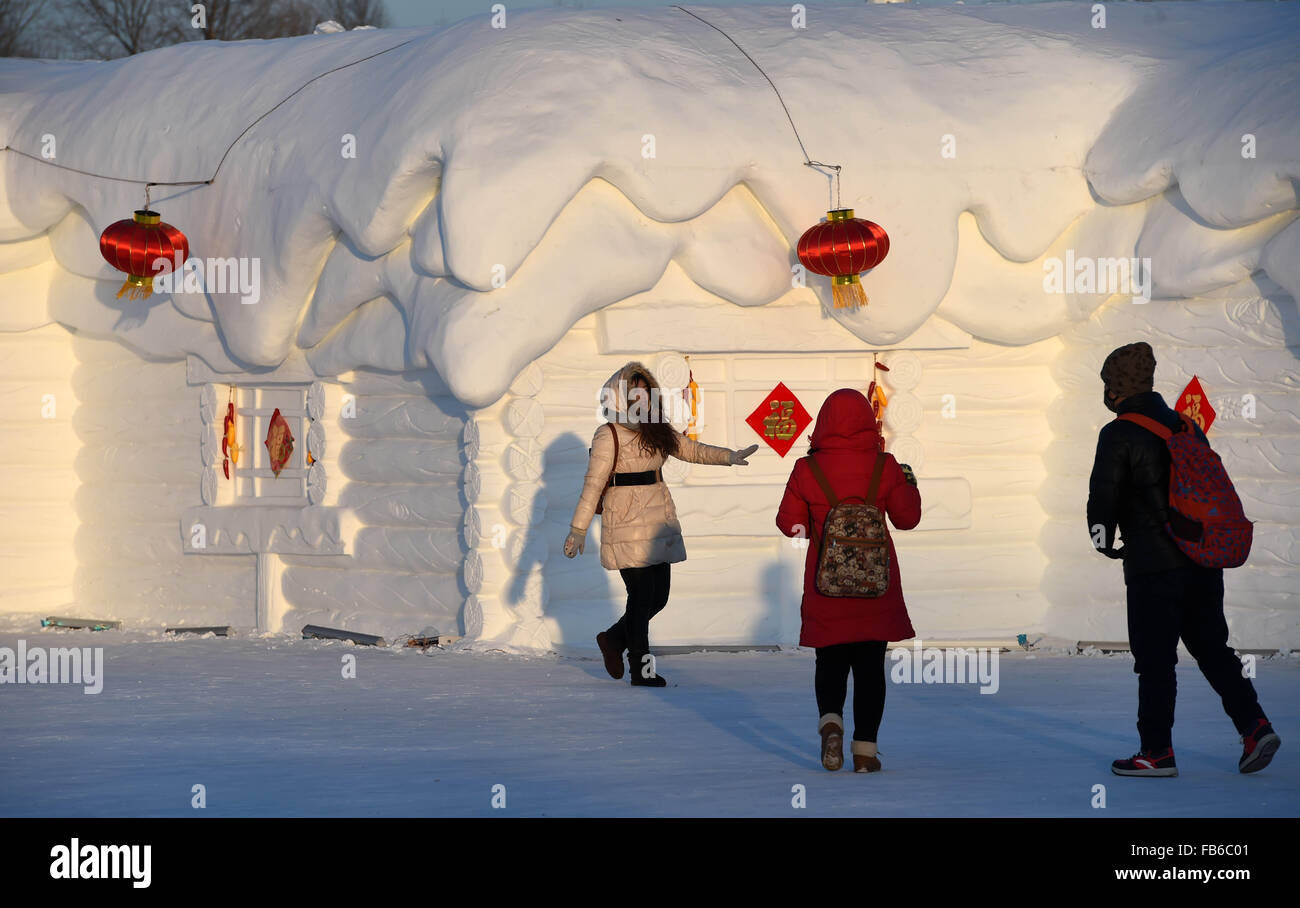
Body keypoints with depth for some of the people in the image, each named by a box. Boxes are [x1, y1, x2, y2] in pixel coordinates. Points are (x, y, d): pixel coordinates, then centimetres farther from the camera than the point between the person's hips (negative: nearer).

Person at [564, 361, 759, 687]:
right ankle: (641, 669, 2)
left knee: (659, 596, 7)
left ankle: (614, 638, 30)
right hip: (627, 525, -7)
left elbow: (692, 450, 21)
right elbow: (593, 483, -11)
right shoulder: (609, 435, -8)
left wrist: (729, 456, 7)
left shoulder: (657, 431, 12)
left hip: (658, 521, 7)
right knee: (642, 595, -7)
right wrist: (578, 528, -14)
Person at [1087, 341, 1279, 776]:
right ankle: (1255, 726, 1)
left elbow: (1104, 494, -12)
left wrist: (1102, 535, 6)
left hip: (1154, 564, -7)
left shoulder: (1119, 435, -10)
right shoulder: (1186, 426, 12)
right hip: (1205, 560, 7)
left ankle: (1157, 752, 3)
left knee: (1155, 659, 0)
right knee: (1211, 646, 13)